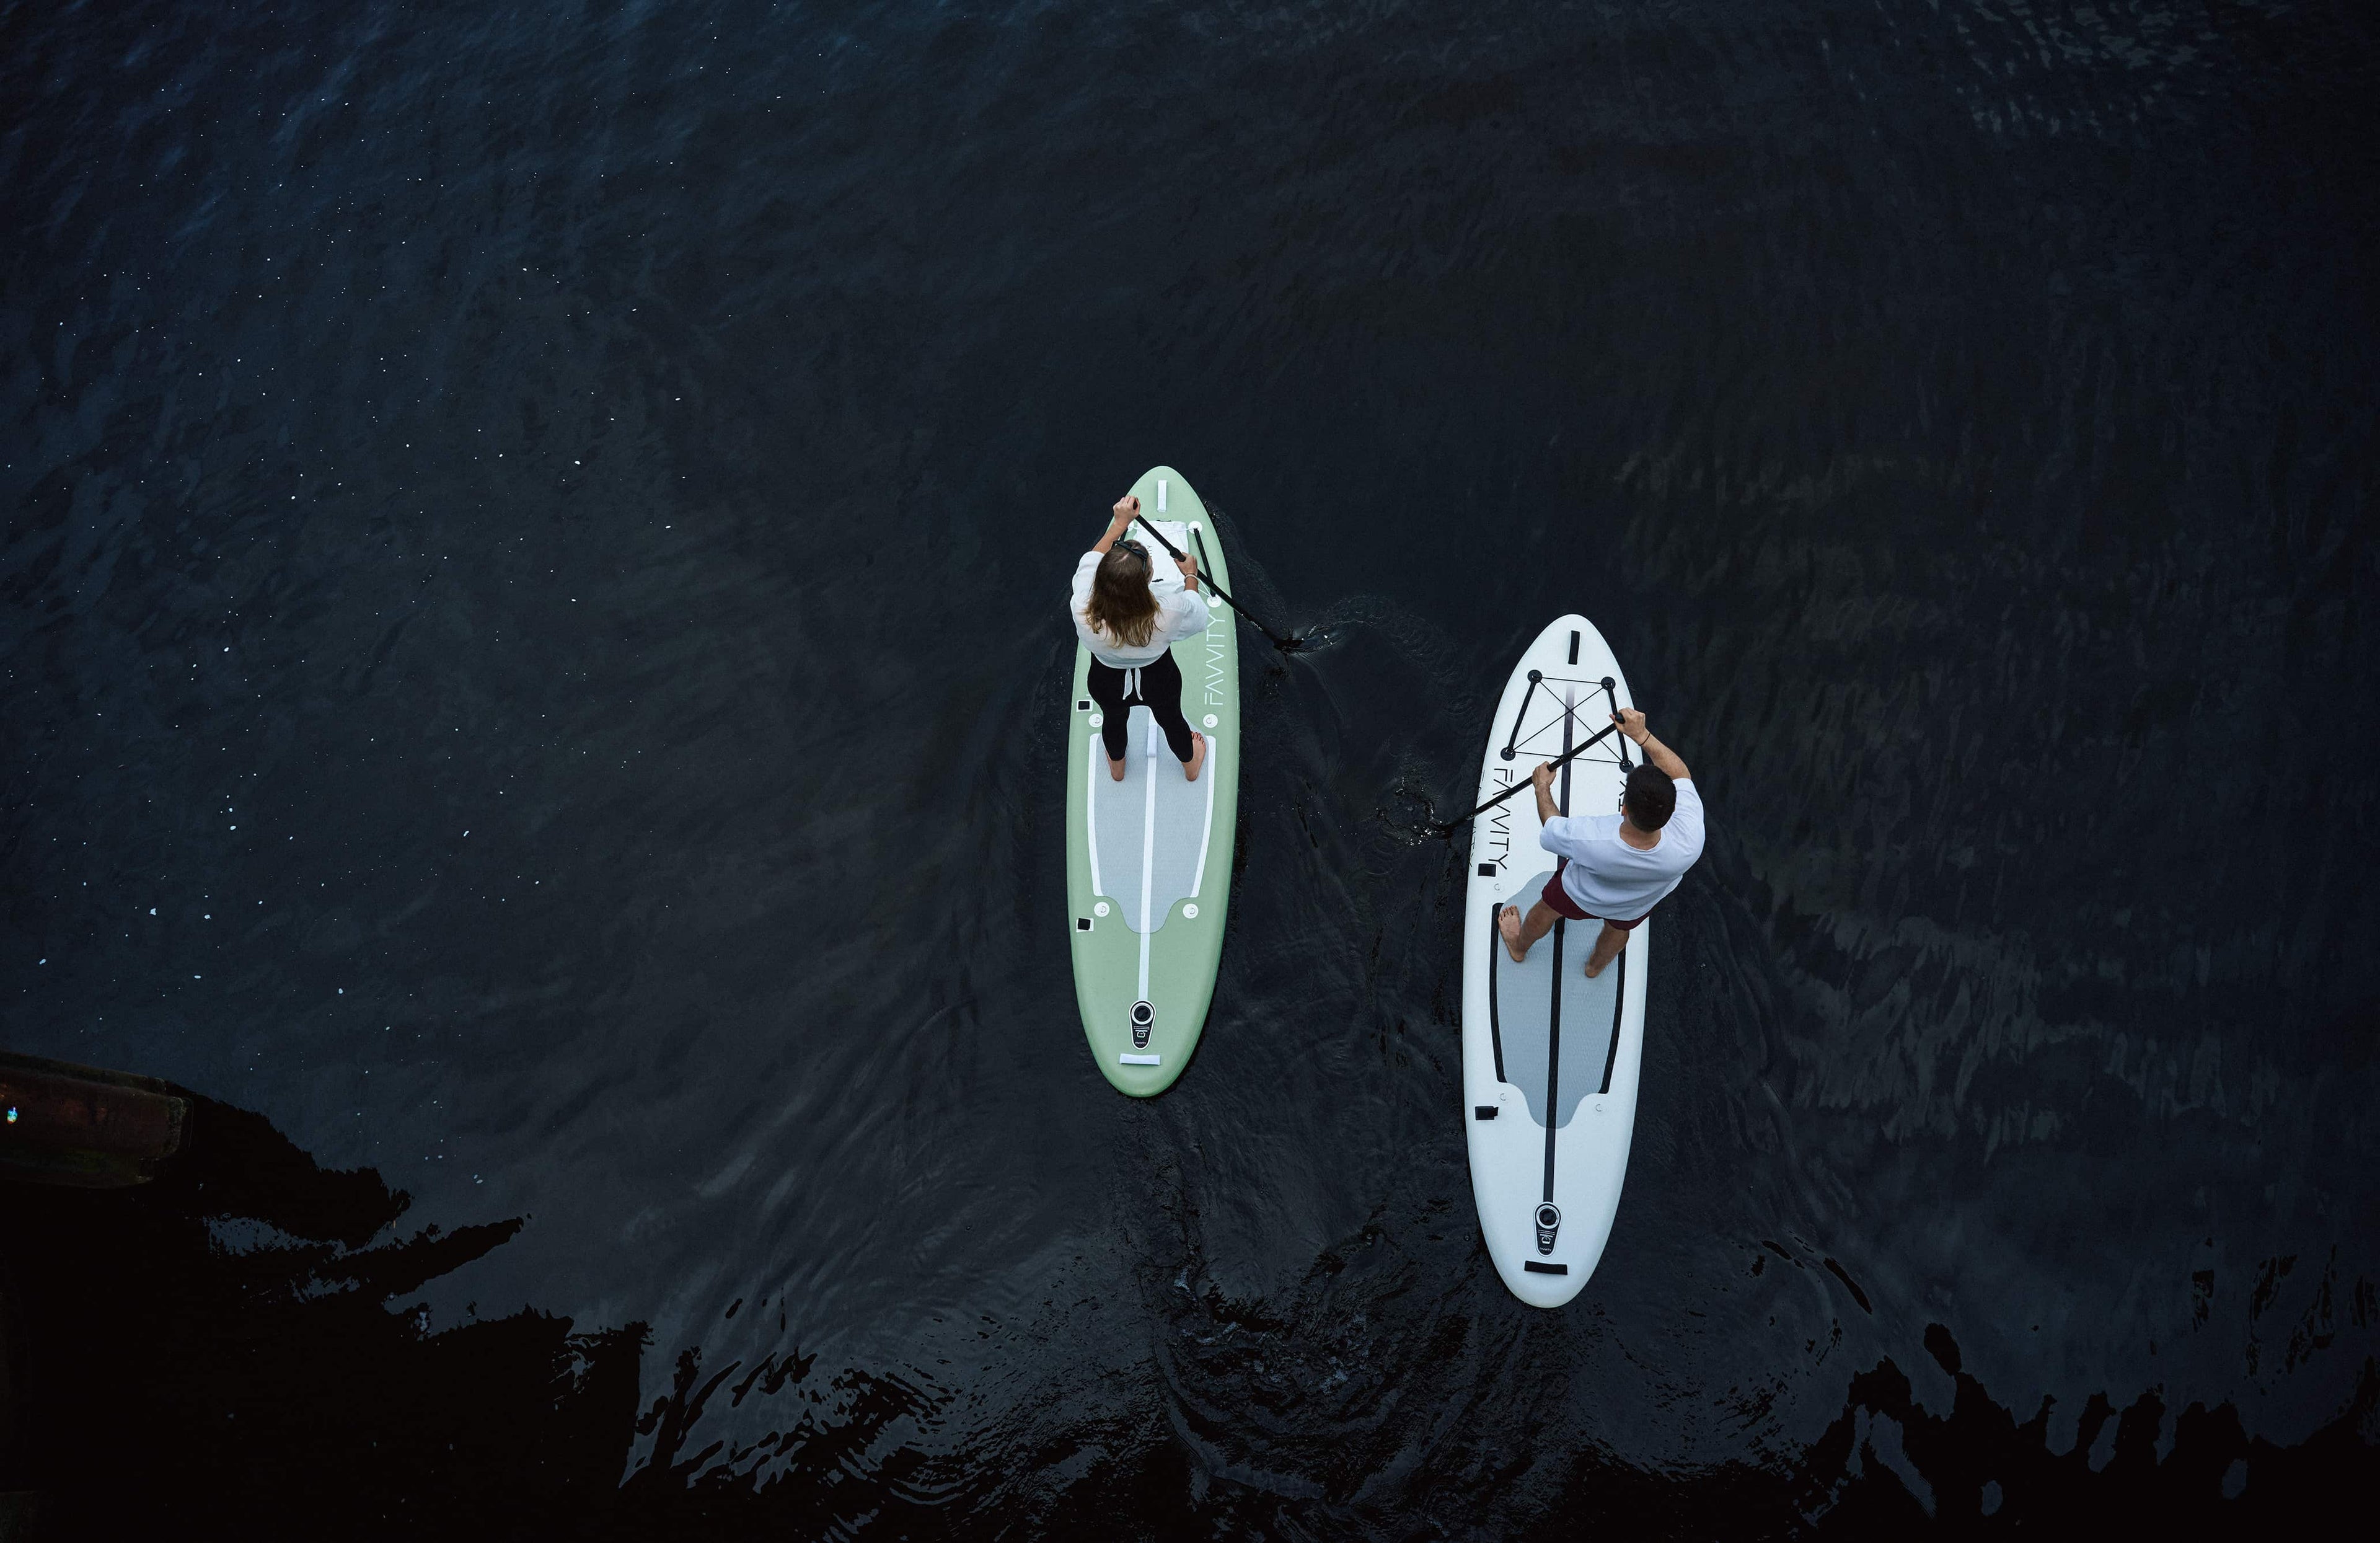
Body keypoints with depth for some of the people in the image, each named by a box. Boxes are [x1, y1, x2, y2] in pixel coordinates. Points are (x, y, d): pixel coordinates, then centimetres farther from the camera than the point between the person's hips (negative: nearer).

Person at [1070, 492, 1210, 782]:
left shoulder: (1084, 614, -40)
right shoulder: (1168, 614, -43)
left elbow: (1090, 561, -17)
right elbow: (1197, 613, -15)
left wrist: (1119, 524, -12)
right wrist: (1190, 576, 2)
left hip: (1107, 686, 1)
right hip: (1159, 683, -1)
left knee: (1114, 720, 35)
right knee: (1171, 720, 32)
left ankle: (1116, 767, 66)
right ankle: (1190, 766, 64)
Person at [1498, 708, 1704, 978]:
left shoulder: (1586, 839, -48)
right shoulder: (1689, 844, -45)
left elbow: (1551, 829, -22)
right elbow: (1680, 774, -30)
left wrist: (1542, 787, -5)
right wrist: (1642, 735, -29)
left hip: (1580, 896, -2)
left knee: (1546, 910, 33)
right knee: (1618, 930, 37)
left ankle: (1519, 947, 64)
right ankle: (1597, 965, 69)